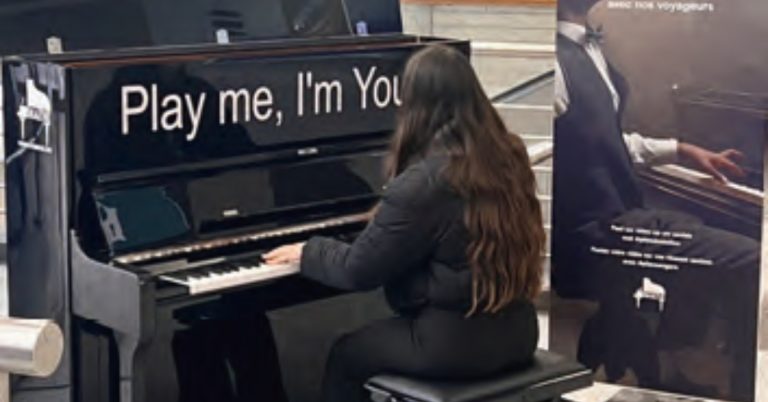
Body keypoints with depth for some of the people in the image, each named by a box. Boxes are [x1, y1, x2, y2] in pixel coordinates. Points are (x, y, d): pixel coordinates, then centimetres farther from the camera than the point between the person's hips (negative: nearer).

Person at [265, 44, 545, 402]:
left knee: (346, 355, 16)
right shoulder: (509, 156, 2)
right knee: (383, 333, 30)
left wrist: (307, 252, 6)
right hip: (516, 330, 8)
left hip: (456, 341, -7)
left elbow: (359, 270, -13)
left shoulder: (421, 184, -20)